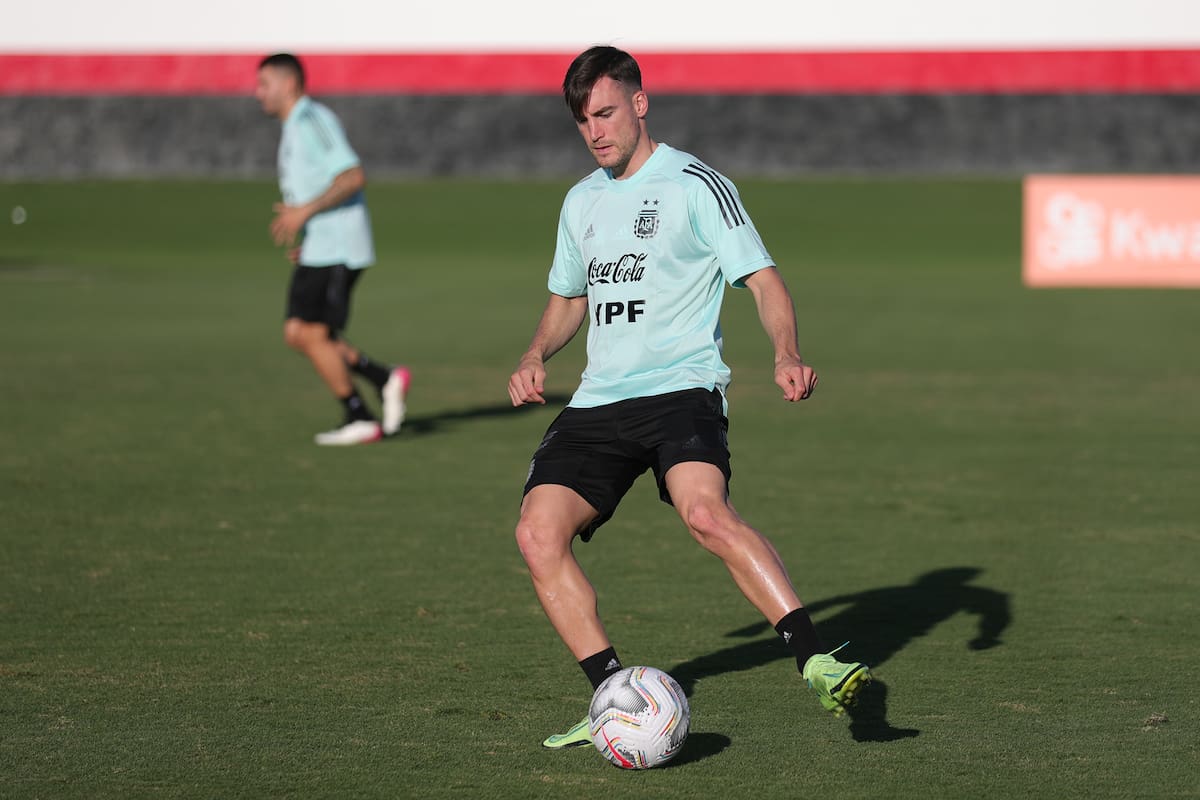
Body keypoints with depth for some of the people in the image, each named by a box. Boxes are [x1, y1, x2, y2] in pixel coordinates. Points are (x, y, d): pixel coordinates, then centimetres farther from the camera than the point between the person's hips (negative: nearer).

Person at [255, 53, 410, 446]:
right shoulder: (295, 128, 20)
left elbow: (353, 177, -22)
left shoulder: (312, 120, -12)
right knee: (297, 334, 6)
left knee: (312, 336, -7)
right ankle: (386, 379, 9)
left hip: (336, 250, -10)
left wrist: (304, 212, -21)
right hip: (317, 251, 10)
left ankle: (359, 420, 3)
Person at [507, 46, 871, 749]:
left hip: (682, 388, -6)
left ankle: (817, 662, -35)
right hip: (598, 401, 6)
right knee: (539, 533, -13)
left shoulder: (694, 184, -1)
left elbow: (763, 279, -6)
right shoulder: (582, 201, 19)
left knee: (705, 511, -33)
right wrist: (536, 357, 16)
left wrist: (788, 355, -23)